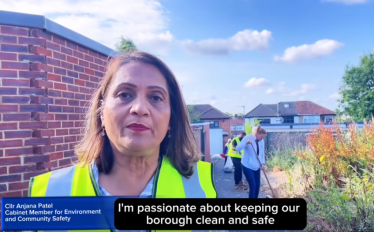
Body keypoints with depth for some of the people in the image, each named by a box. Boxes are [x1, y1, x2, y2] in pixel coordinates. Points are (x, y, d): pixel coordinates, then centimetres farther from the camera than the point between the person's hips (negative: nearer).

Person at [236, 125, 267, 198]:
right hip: (248, 166, -6)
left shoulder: (261, 141, 2)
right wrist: (246, 143, -40)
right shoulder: (247, 138, -16)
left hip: (257, 166, 6)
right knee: (253, 186, -9)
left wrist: (263, 163, -6)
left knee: (258, 185, 10)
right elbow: (238, 148, -24)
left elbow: (262, 153, 10)